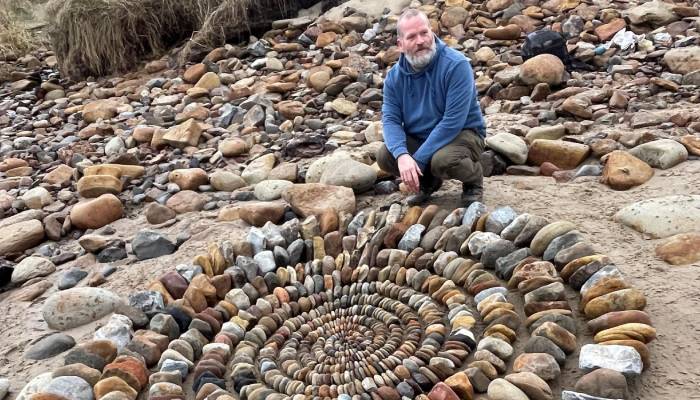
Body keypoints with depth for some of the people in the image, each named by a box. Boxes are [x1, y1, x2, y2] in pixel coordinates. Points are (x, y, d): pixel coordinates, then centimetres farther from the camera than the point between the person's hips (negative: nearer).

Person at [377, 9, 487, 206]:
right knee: (385, 156, -19)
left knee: (442, 161, -36)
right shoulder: (394, 75, -6)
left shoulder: (456, 65, -23)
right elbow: (390, 119, -12)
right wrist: (402, 155, -32)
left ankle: (473, 181, 1)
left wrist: (418, 160, -30)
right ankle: (428, 181, 11)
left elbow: (452, 122, -29)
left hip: (462, 134, -5)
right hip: (418, 138, 5)